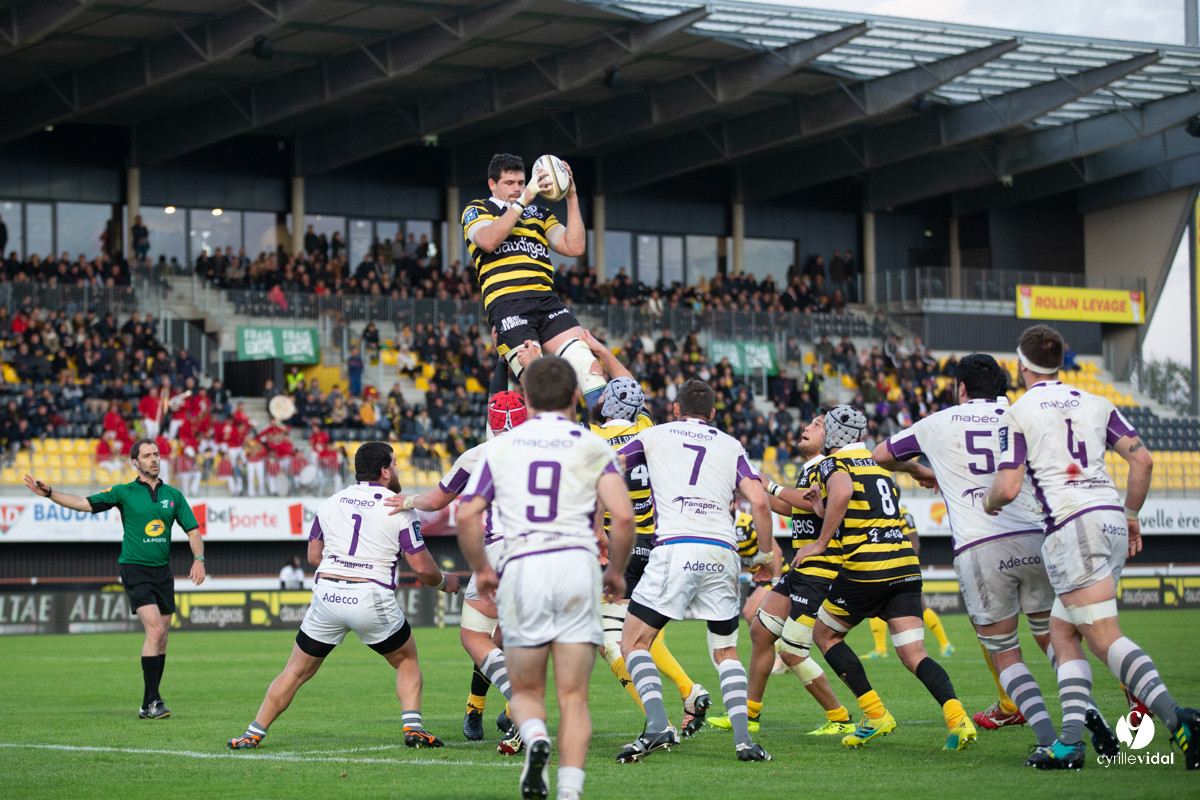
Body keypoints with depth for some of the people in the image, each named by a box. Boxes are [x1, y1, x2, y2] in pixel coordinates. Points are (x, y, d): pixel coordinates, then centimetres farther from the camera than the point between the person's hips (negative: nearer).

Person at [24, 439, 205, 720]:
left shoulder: (173, 495, 9)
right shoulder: (124, 492, 0)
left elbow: (192, 529, 13)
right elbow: (84, 503, -2)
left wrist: (199, 559, -3)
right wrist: (49, 493, -12)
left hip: (163, 570, 5)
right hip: (135, 568, -5)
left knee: (161, 638, 5)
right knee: (155, 629, -19)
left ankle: (149, 705, 15)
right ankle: (152, 700, -17)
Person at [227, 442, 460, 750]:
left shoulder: (331, 503, 12)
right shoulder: (399, 508, 0)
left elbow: (313, 556, 19)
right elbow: (422, 568, -1)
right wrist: (444, 581, 20)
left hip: (327, 596, 3)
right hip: (372, 598, -3)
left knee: (297, 671, 15)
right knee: (407, 661, 21)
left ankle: (253, 735, 14)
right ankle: (413, 727, 4)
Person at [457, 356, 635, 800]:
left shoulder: (501, 447, 11)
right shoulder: (592, 447, 6)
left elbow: (466, 515, 4)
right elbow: (622, 516, -5)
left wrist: (481, 569, 19)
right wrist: (616, 570, 11)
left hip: (522, 568, 1)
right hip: (576, 564, -1)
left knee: (525, 691, 14)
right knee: (574, 697, 4)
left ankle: (535, 736, -18)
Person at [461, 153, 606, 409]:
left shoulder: (539, 214, 28)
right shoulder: (477, 210, 15)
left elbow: (574, 247, 15)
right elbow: (488, 241, -8)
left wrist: (572, 198, 9)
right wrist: (523, 201, -9)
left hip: (546, 299, 4)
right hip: (506, 300, -4)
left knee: (587, 364, -13)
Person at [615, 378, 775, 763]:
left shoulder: (654, 435, 17)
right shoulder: (731, 446, 19)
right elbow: (759, 501, 7)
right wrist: (766, 552, 18)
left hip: (675, 548, -3)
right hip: (723, 552, 3)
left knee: (634, 643, 6)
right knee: (726, 651, 17)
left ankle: (658, 726, -14)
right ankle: (743, 738, 0)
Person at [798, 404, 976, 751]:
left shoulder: (833, 464, 1)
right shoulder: (879, 469, 24)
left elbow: (843, 492, -23)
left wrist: (820, 543, -17)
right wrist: (823, 508, 29)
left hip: (867, 568, -6)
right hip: (906, 566, 6)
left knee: (825, 634, 15)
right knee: (914, 654, 1)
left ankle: (876, 715, 6)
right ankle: (957, 717, -23)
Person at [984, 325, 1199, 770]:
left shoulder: (1018, 413, 2)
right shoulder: (1095, 404, 16)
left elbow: (1008, 487, -4)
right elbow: (1142, 459, 8)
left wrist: (989, 501, 19)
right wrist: (1131, 515, 21)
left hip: (1070, 525, -7)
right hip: (1111, 519, 7)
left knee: (1105, 639, -12)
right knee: (1062, 632, 16)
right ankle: (1070, 740, 3)